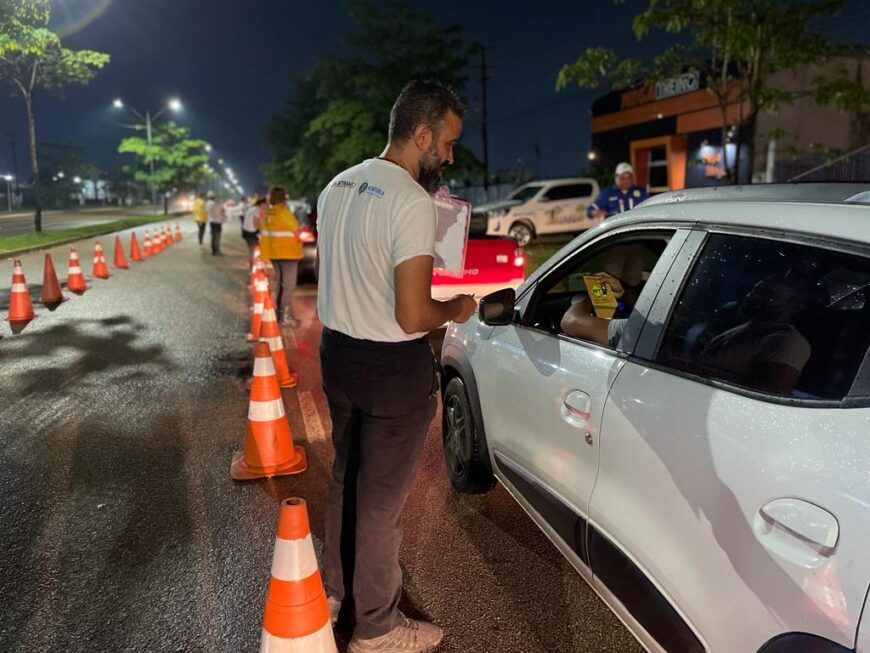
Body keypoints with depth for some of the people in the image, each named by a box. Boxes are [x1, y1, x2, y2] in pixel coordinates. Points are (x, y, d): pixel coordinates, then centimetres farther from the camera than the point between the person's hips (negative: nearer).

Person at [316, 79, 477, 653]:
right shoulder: (412, 203, -21)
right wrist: (455, 310, -5)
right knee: (383, 498, 8)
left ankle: (335, 589, 44)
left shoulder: (337, 187, 6)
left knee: (346, 477, 24)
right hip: (393, 367, -8)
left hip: (338, 352, 8)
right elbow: (411, 316, -24)